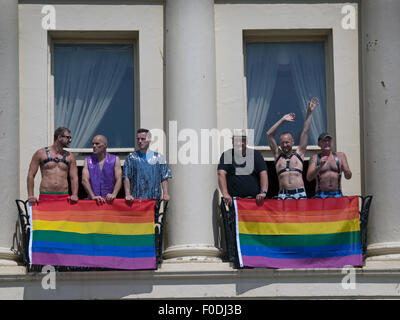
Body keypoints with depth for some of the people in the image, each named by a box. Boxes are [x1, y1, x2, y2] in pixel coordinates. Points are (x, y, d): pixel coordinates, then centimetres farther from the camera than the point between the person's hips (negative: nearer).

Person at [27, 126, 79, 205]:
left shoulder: (70, 156, 13)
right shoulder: (41, 153, 6)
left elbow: (74, 178, 10)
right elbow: (31, 175, 6)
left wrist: (74, 195, -7)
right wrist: (31, 195, -5)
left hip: (64, 197, 2)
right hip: (45, 196, -2)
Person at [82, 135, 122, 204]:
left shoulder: (115, 160, 9)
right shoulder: (88, 160, 11)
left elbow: (119, 179, -1)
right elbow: (85, 180, -1)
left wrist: (114, 194, -19)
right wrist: (93, 196, -17)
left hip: (109, 200, -1)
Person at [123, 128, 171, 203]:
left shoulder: (158, 157, 9)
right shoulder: (131, 157, 9)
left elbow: (164, 178, 8)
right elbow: (126, 178, 5)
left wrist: (165, 194, -8)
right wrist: (128, 194, -9)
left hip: (154, 198, 0)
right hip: (135, 198, 0)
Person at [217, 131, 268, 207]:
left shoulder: (255, 154, 9)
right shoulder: (226, 155, 5)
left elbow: (263, 173, 3)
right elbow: (221, 174, -7)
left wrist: (263, 192, -13)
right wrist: (225, 194, -21)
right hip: (233, 200, -1)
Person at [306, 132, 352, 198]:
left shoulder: (340, 155, 12)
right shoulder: (315, 158, 9)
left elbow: (349, 176, 8)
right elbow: (309, 178, -3)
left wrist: (346, 171, -16)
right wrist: (319, 167, -19)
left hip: (337, 195, 1)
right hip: (321, 195, -1)